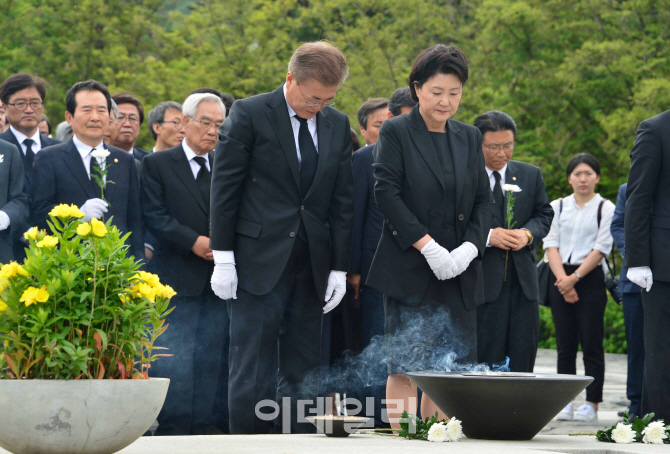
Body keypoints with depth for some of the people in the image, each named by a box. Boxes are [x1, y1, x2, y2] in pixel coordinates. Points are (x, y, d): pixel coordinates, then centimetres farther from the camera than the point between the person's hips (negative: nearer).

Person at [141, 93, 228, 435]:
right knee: (175, 361, -7)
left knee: (209, 357, 5)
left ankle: (202, 426, 9)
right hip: (177, 277, -4)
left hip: (217, 278, 4)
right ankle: (173, 429, -4)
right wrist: (193, 241, -14)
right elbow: (154, 215, -6)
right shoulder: (157, 164, 4)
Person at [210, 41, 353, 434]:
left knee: (302, 369, 6)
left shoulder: (338, 125, 10)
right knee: (252, 370, -5)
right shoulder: (250, 114, -3)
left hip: (312, 265, 5)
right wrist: (223, 258, -8)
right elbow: (225, 188, -4)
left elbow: (343, 201, 12)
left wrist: (340, 268, 7)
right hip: (259, 261, -4)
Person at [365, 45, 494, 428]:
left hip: (459, 272, 5)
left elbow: (484, 199, 11)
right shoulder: (396, 133, -1)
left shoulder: (470, 137, 14)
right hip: (409, 267, -4)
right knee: (404, 369, -5)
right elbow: (387, 193, -9)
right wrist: (427, 245, -15)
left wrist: (470, 246, -6)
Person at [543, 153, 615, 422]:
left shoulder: (605, 208, 3)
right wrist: (562, 280, -9)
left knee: (591, 342, -5)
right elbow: (551, 245, 4)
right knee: (565, 344, 2)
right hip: (560, 279, 3)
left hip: (590, 279, -3)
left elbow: (601, 249, -4)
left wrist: (575, 277, -11)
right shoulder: (557, 207, 12)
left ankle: (592, 404, -3)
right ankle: (566, 402, 5)